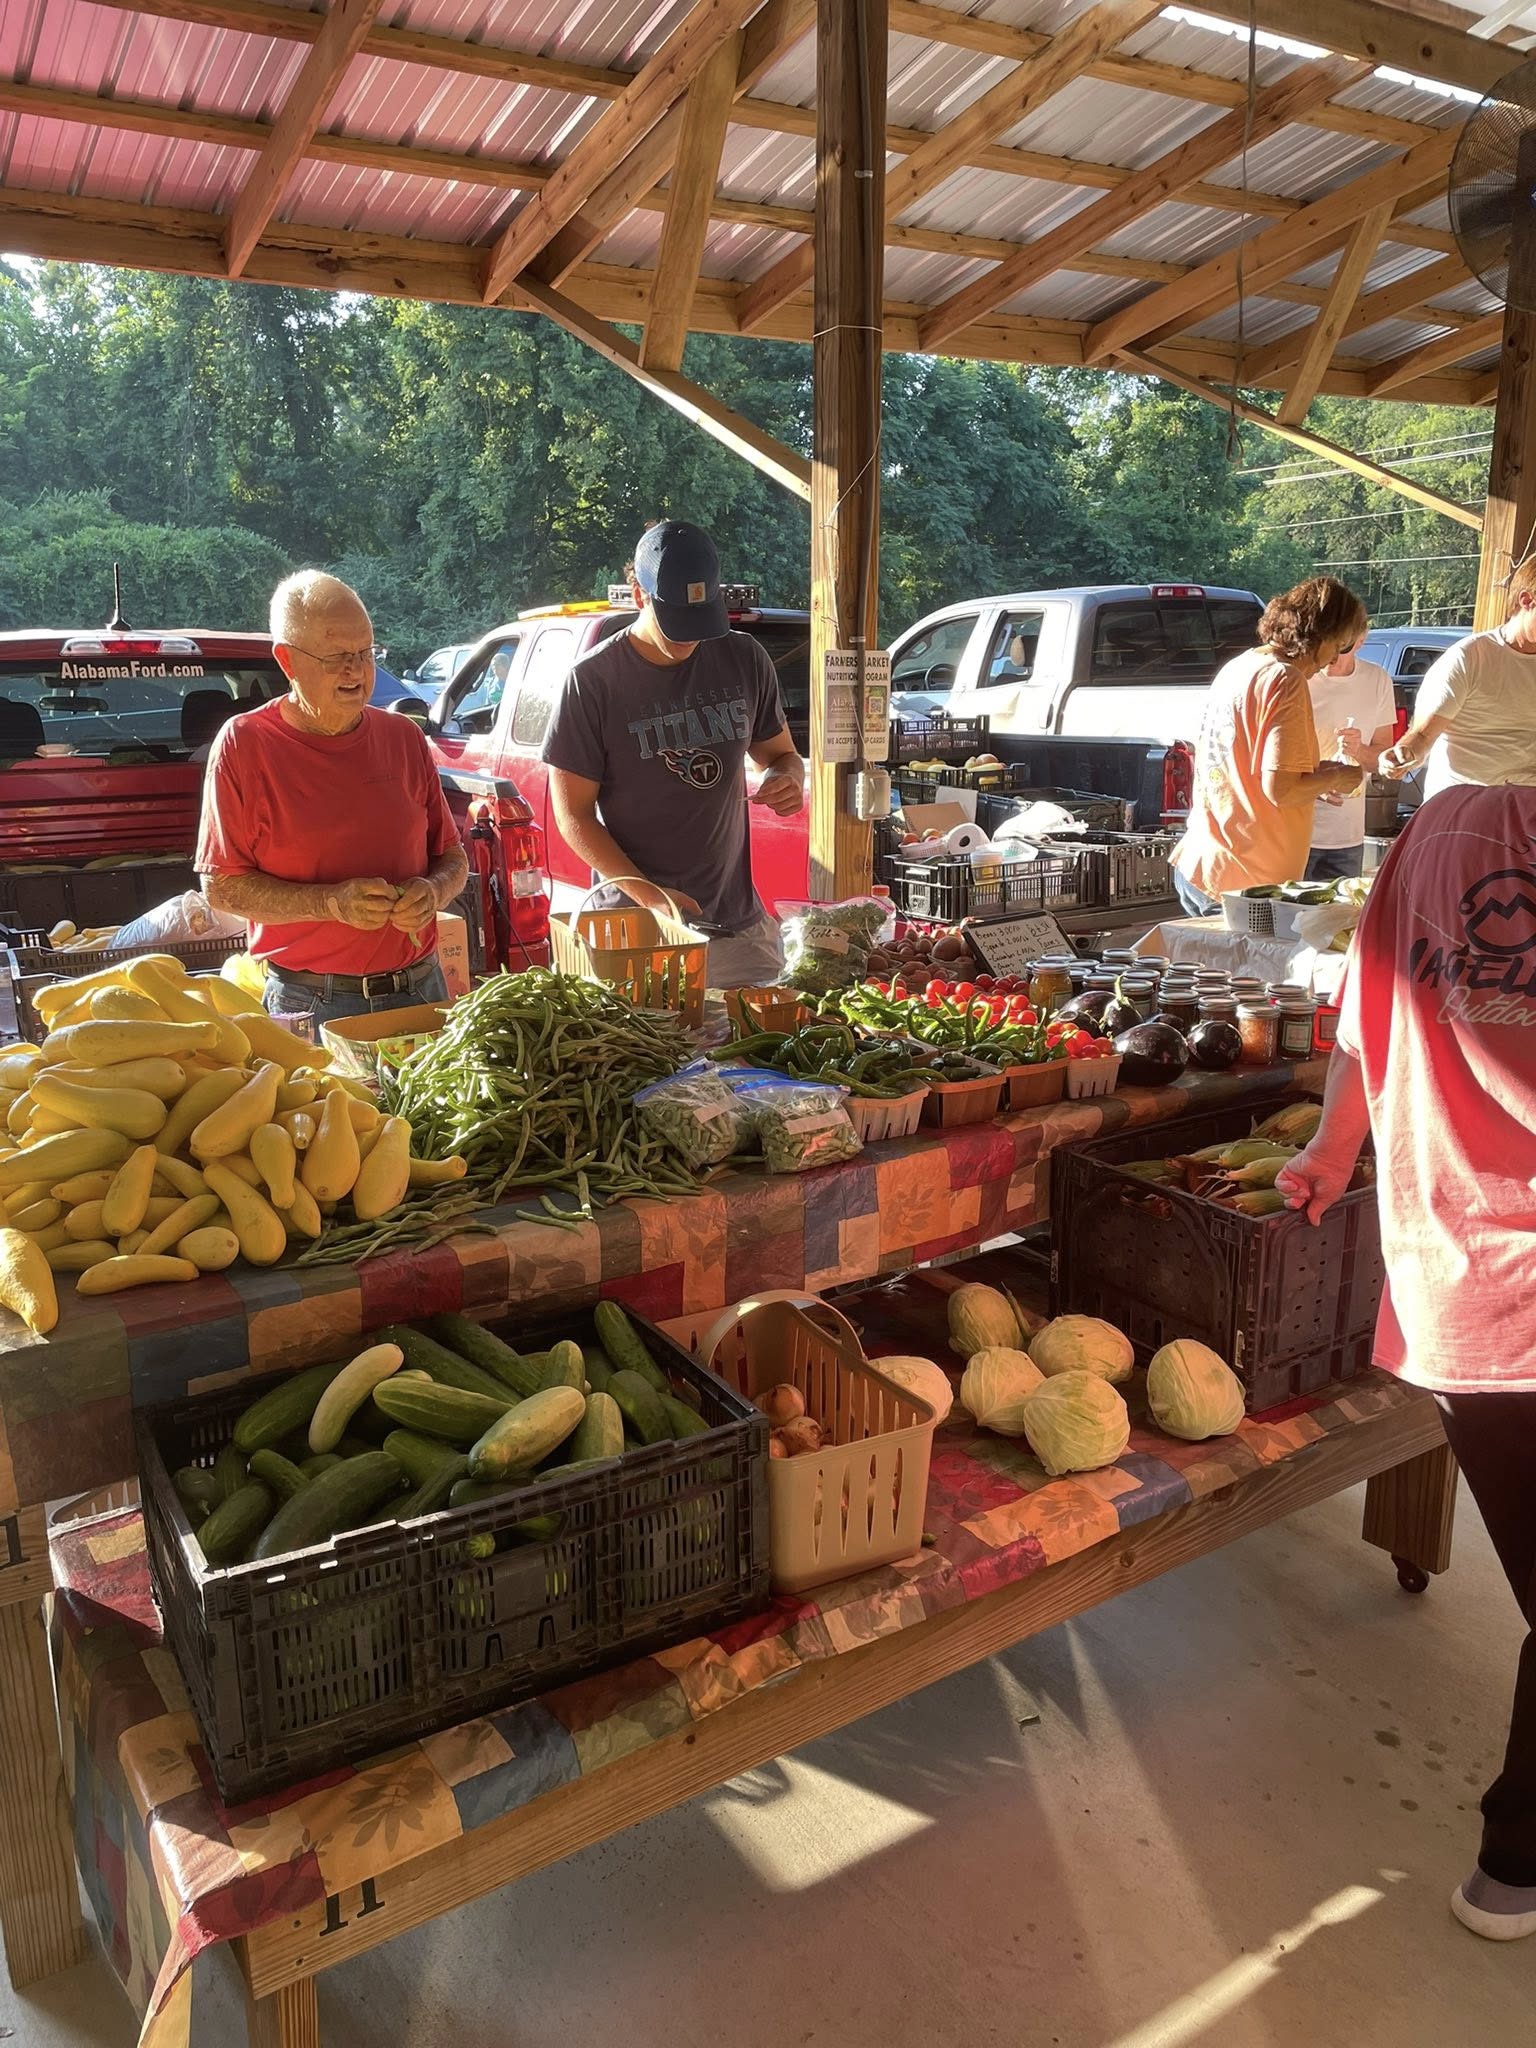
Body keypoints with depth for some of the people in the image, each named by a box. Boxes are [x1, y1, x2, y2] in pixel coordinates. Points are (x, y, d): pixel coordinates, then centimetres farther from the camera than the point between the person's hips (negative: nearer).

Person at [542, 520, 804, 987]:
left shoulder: (744, 659, 4)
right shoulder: (592, 681, -8)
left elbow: (779, 753, 18)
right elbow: (573, 816, -6)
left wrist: (788, 782, -7)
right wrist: (648, 895, -20)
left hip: (739, 921, 4)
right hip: (636, 928, -4)